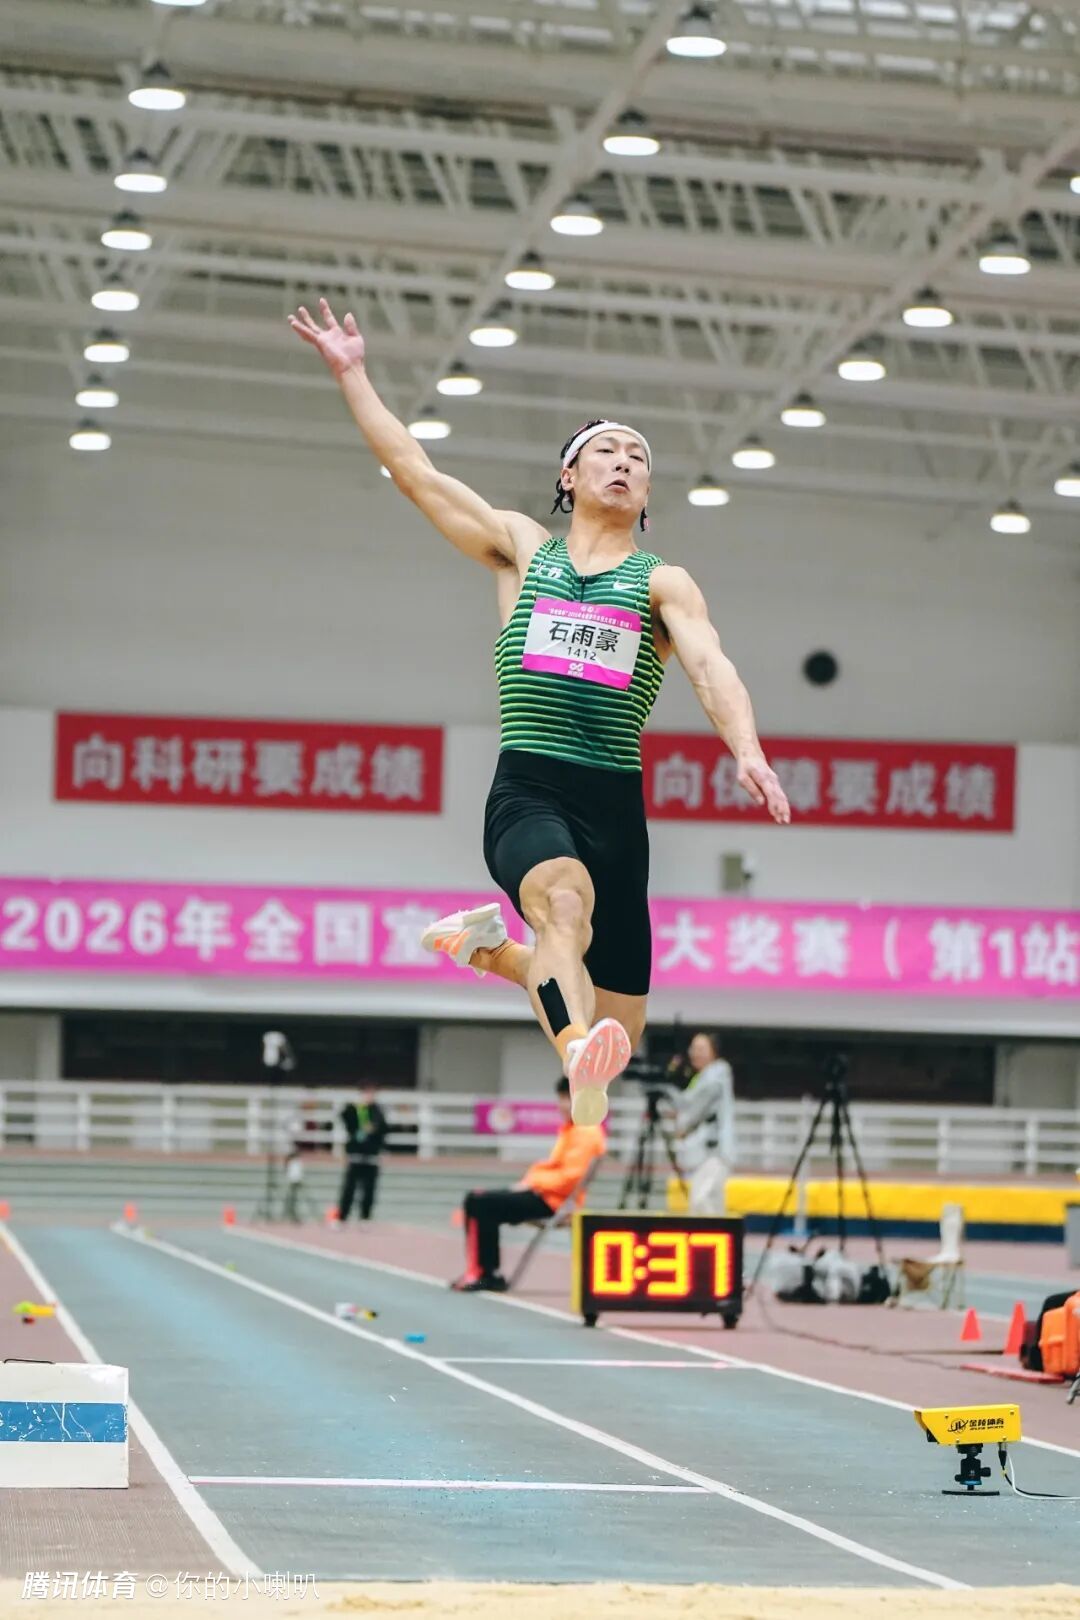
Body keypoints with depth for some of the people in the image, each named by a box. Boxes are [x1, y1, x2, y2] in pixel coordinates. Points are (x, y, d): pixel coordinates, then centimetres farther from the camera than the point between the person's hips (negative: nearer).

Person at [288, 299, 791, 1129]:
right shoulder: (522, 547, 16)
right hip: (526, 793, -2)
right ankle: (582, 1083, -59)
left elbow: (711, 666, -7)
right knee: (567, 902, -37)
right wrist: (352, 373, 22)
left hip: (614, 804, 2)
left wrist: (748, 752, -26)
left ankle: (497, 948, 32)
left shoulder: (663, 583, 11)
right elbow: (414, 469, 20)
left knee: (617, 1032, 3)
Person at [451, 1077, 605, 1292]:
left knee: (484, 1205, -17)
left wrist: (533, 1183, -14)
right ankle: (477, 1272, 1)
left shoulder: (586, 1133, -12)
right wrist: (528, 1181, 5)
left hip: (554, 1201, -10)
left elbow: (569, 1178, -20)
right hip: (541, 1192, 10)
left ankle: (491, 1275, -10)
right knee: (474, 1201, 3)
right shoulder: (569, 1129, 18)